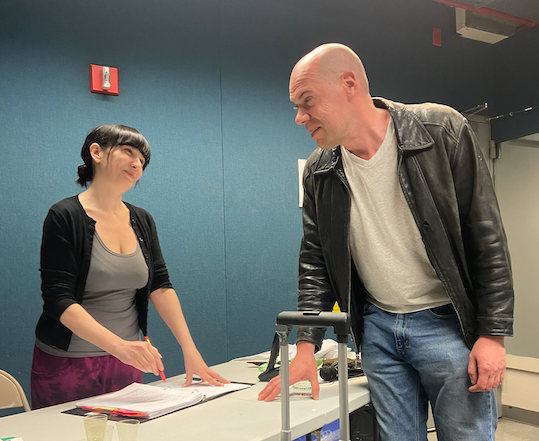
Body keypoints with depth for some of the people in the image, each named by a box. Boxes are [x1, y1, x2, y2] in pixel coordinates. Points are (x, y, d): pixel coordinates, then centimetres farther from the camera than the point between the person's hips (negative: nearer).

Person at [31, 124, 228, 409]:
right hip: (67, 364, -5)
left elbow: (161, 286, 2)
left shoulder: (142, 221, 7)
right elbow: (58, 299, -19)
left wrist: (190, 349, -9)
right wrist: (119, 345, -31)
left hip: (127, 364, 5)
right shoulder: (64, 217, -12)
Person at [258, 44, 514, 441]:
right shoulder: (318, 172, 0)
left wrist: (493, 334, -11)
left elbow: (487, 239, -10)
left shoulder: (442, 130, -12)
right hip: (378, 328, 4)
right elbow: (315, 262, 6)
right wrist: (306, 346, -2)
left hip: (448, 321, -3)